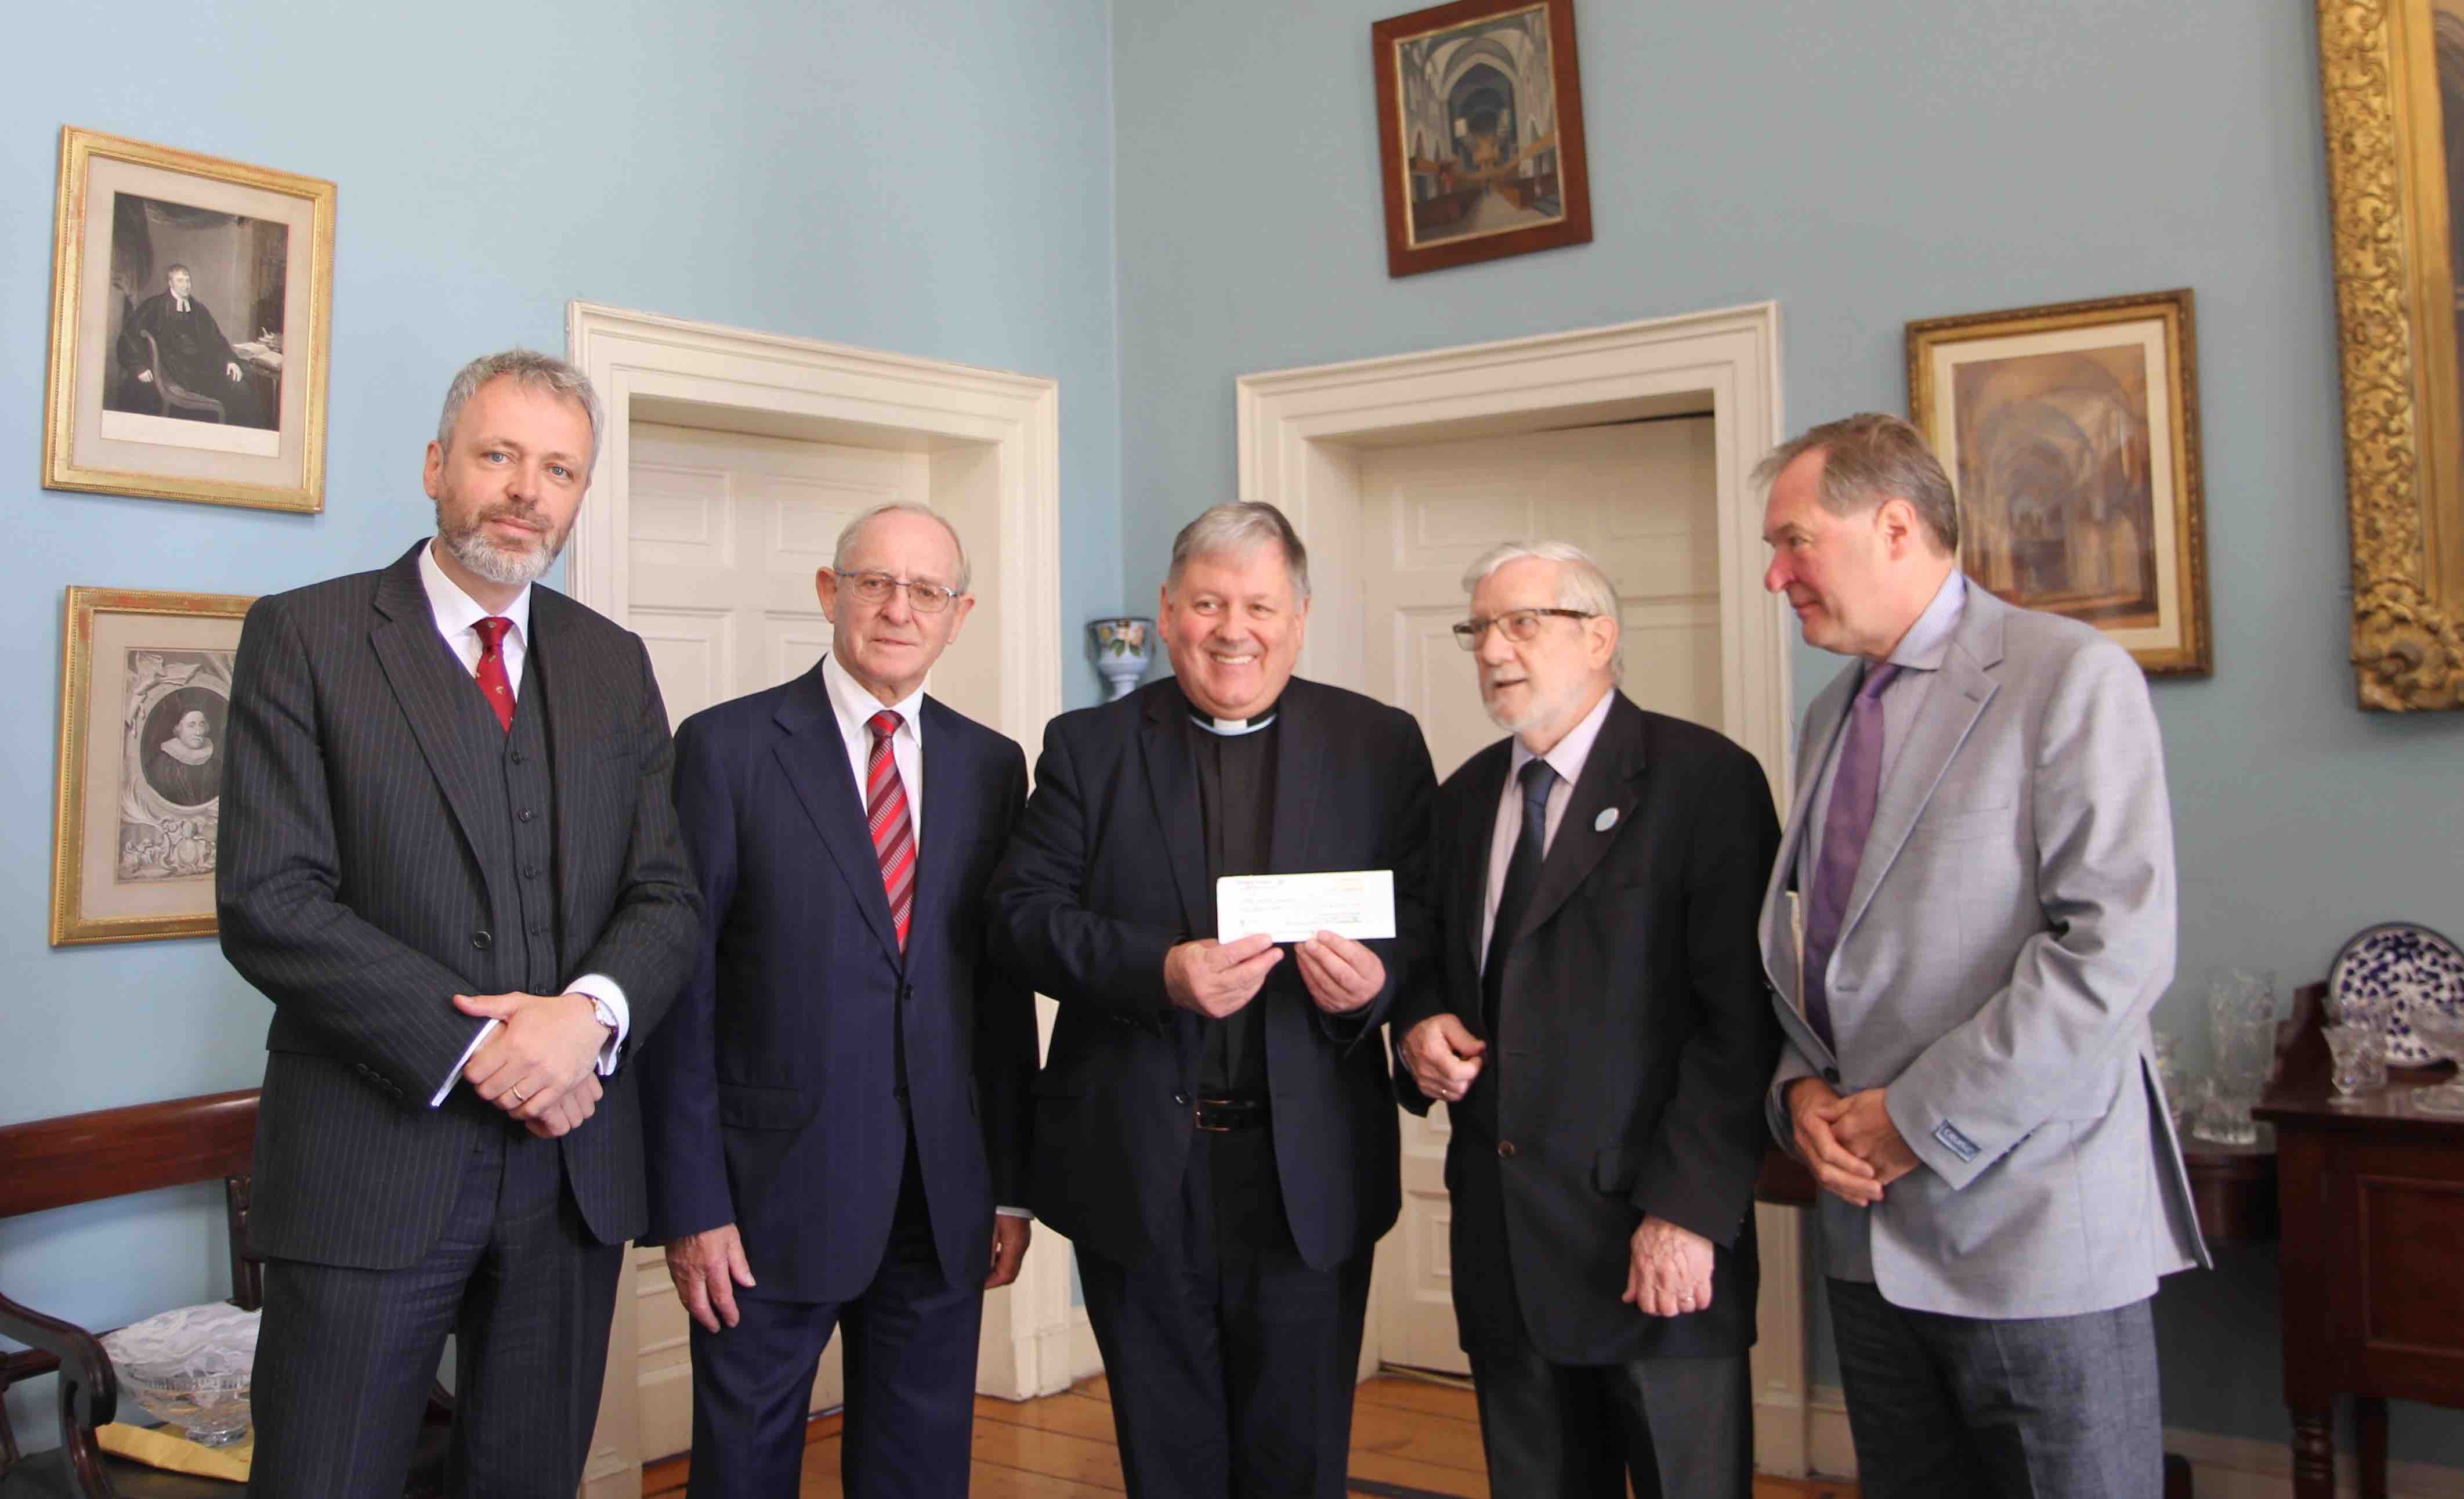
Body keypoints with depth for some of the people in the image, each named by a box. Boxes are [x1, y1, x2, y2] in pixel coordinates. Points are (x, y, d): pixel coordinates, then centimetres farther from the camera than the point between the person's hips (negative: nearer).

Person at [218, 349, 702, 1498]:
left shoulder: (614, 664, 11)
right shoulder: (303, 636, -2)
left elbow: (668, 897, 7)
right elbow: (268, 902, -10)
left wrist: (588, 1012, -14)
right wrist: (475, 1047, -16)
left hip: (573, 1163, 4)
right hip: (374, 1159, -4)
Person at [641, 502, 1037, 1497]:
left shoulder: (991, 765, 8)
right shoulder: (726, 746, -4)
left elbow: (1004, 984, 9)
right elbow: (682, 987, -6)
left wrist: (1012, 1184, 8)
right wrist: (691, 1201, -10)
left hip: (943, 1193, 4)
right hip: (774, 1188, -3)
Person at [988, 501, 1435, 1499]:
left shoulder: (1381, 745, 3)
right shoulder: (1088, 746, 4)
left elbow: (1427, 916, 0)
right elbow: (1021, 914, -4)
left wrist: (1377, 977, -22)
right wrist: (1159, 970, -20)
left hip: (1310, 1176, 0)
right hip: (1138, 1173, 1)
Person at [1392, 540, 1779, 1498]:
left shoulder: (1704, 780, -7)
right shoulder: (1464, 797, 13)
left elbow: (1738, 1015, -13)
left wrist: (1689, 1210, -17)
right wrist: (1420, 1026, 1)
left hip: (1654, 1239, -5)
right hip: (1501, 1238, 6)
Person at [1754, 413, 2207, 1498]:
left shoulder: (2071, 676, -9)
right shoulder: (1831, 716, 14)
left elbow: (2118, 946, -18)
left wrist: (1927, 1120, -16)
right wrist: (1803, 1088, 1)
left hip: (2034, 1227, -7)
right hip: (1872, 1223, 7)